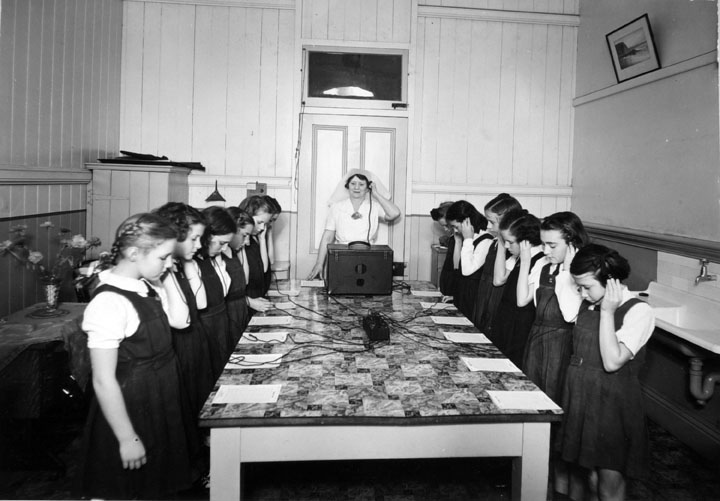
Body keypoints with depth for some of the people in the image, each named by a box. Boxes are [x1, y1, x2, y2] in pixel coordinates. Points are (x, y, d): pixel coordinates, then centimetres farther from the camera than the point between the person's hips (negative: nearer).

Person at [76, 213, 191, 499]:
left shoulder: (142, 289, 0)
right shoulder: (110, 303, -26)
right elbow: (103, 381, -22)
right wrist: (127, 439, -19)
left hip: (157, 408, 8)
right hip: (130, 411, -8)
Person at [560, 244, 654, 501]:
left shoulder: (639, 311, -14)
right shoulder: (587, 304, 5)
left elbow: (612, 362, -23)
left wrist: (608, 312, -21)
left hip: (612, 404, -6)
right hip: (579, 397, 6)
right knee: (578, 464, 16)